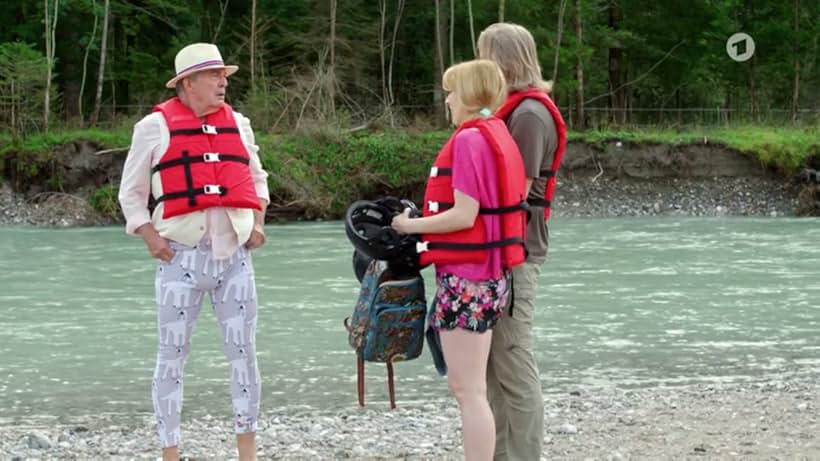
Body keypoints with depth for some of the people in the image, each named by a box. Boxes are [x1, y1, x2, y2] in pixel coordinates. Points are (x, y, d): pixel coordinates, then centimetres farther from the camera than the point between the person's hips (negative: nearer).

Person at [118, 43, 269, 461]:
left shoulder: (237, 124, 10)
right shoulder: (156, 126, -2)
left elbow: (256, 178, 24)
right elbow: (132, 192, 4)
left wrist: (257, 221, 9)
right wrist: (151, 237, -9)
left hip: (234, 254, 4)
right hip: (181, 256, -4)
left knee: (243, 351, 6)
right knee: (173, 354, 2)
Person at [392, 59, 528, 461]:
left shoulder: (470, 139, -15)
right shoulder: (499, 136, 13)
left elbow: (464, 215, -19)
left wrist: (410, 225, -7)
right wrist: (422, 219, 14)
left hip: (466, 277, -10)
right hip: (488, 273, 10)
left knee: (468, 390, -5)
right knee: (467, 386, 17)